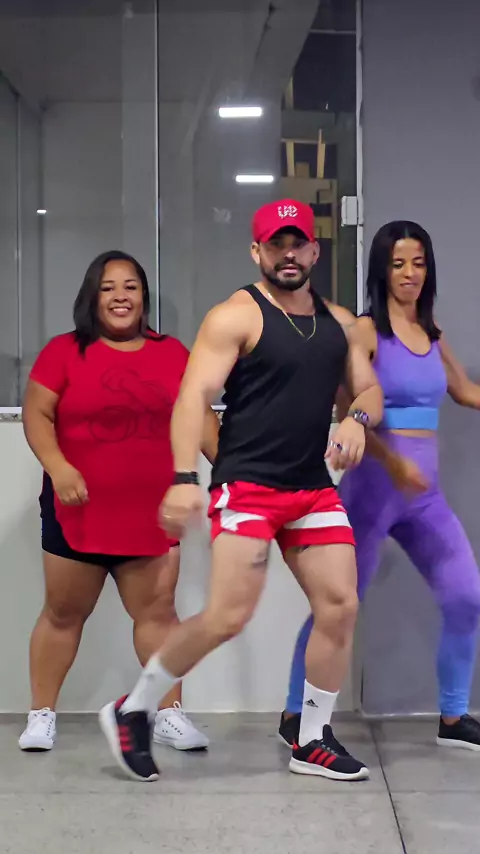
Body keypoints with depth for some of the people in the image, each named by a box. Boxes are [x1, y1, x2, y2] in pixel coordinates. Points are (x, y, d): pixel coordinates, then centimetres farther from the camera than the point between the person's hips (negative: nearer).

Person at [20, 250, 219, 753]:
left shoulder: (172, 353, 5)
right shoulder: (65, 351, -2)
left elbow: (200, 417, 9)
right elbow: (36, 414, -6)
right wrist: (57, 467, -21)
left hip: (151, 512, 2)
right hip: (79, 510, -2)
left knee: (157, 611, 3)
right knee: (63, 613, 9)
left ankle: (169, 714, 12)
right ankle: (42, 715, 20)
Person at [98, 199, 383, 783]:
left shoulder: (337, 321, 13)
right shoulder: (237, 317, -7)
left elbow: (370, 390, 17)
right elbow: (193, 398, -15)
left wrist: (357, 418, -7)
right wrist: (185, 479, -27)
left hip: (314, 488, 7)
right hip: (247, 487, -6)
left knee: (340, 607, 1)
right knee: (228, 617, -12)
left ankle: (312, 743, 16)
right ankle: (132, 712, 9)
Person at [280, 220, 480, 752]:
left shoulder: (433, 335, 11)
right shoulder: (366, 331, -7)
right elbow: (347, 412, -17)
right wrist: (391, 460, -28)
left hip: (425, 492, 6)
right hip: (373, 485, -6)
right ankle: (295, 713, 16)